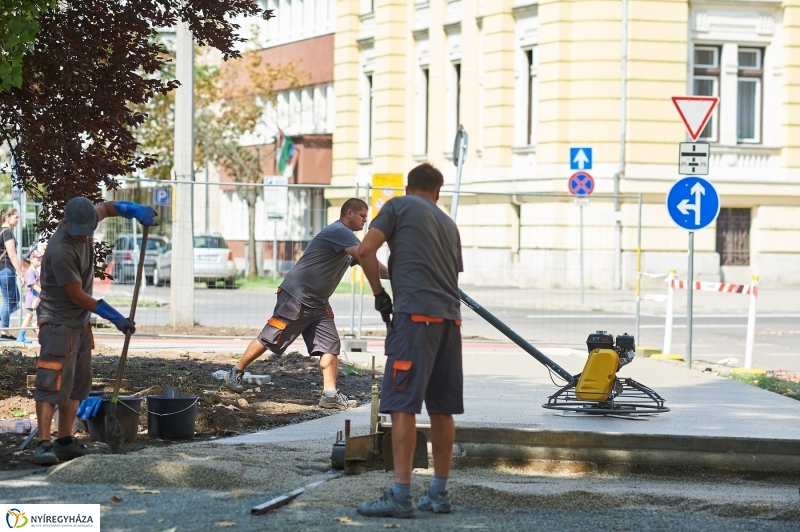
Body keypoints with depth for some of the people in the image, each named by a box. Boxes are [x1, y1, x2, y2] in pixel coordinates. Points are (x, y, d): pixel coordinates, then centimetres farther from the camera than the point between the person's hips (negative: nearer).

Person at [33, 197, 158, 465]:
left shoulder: (85, 222, -4)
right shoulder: (61, 251, -27)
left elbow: (107, 207, 18)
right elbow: (77, 295, -21)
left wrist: (135, 210, -2)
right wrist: (114, 317, -15)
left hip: (79, 322, 9)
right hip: (58, 323, -9)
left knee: (77, 384, 11)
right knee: (52, 383, -14)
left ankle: (65, 441, 17)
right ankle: (43, 444, -16)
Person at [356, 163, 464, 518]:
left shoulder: (398, 206, 7)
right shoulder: (448, 223, 25)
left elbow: (365, 251, -4)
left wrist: (379, 294, 7)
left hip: (415, 314, -6)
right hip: (450, 317, 6)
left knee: (402, 405, -8)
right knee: (442, 409, 11)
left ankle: (400, 495, -13)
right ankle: (439, 494, 16)